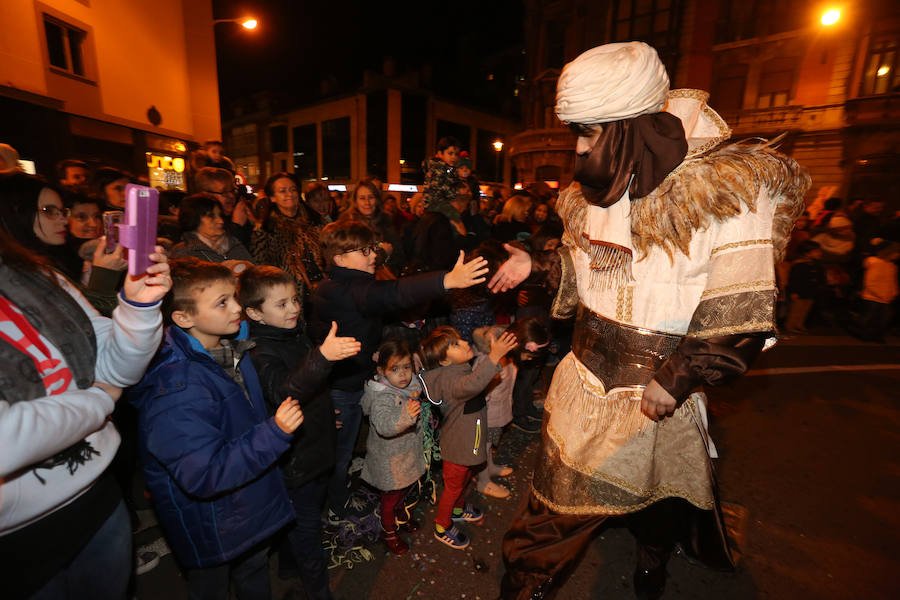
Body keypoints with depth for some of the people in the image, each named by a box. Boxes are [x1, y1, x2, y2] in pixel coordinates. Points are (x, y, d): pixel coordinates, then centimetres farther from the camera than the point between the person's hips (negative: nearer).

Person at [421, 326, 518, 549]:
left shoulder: (461, 367, -4)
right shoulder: (448, 378, -36)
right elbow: (470, 385, -59)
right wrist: (494, 357, -65)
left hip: (468, 442, 9)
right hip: (457, 447, -9)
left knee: (464, 479, 31)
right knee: (453, 486, 14)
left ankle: (458, 509, 57)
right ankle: (443, 527, 38)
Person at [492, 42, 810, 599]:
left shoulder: (726, 193, -19)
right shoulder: (596, 192, 0)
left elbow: (742, 314, -18)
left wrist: (676, 380, -20)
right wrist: (537, 264, -1)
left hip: (657, 390, -3)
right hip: (586, 376, 4)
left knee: (658, 490, 25)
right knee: (559, 493, 17)